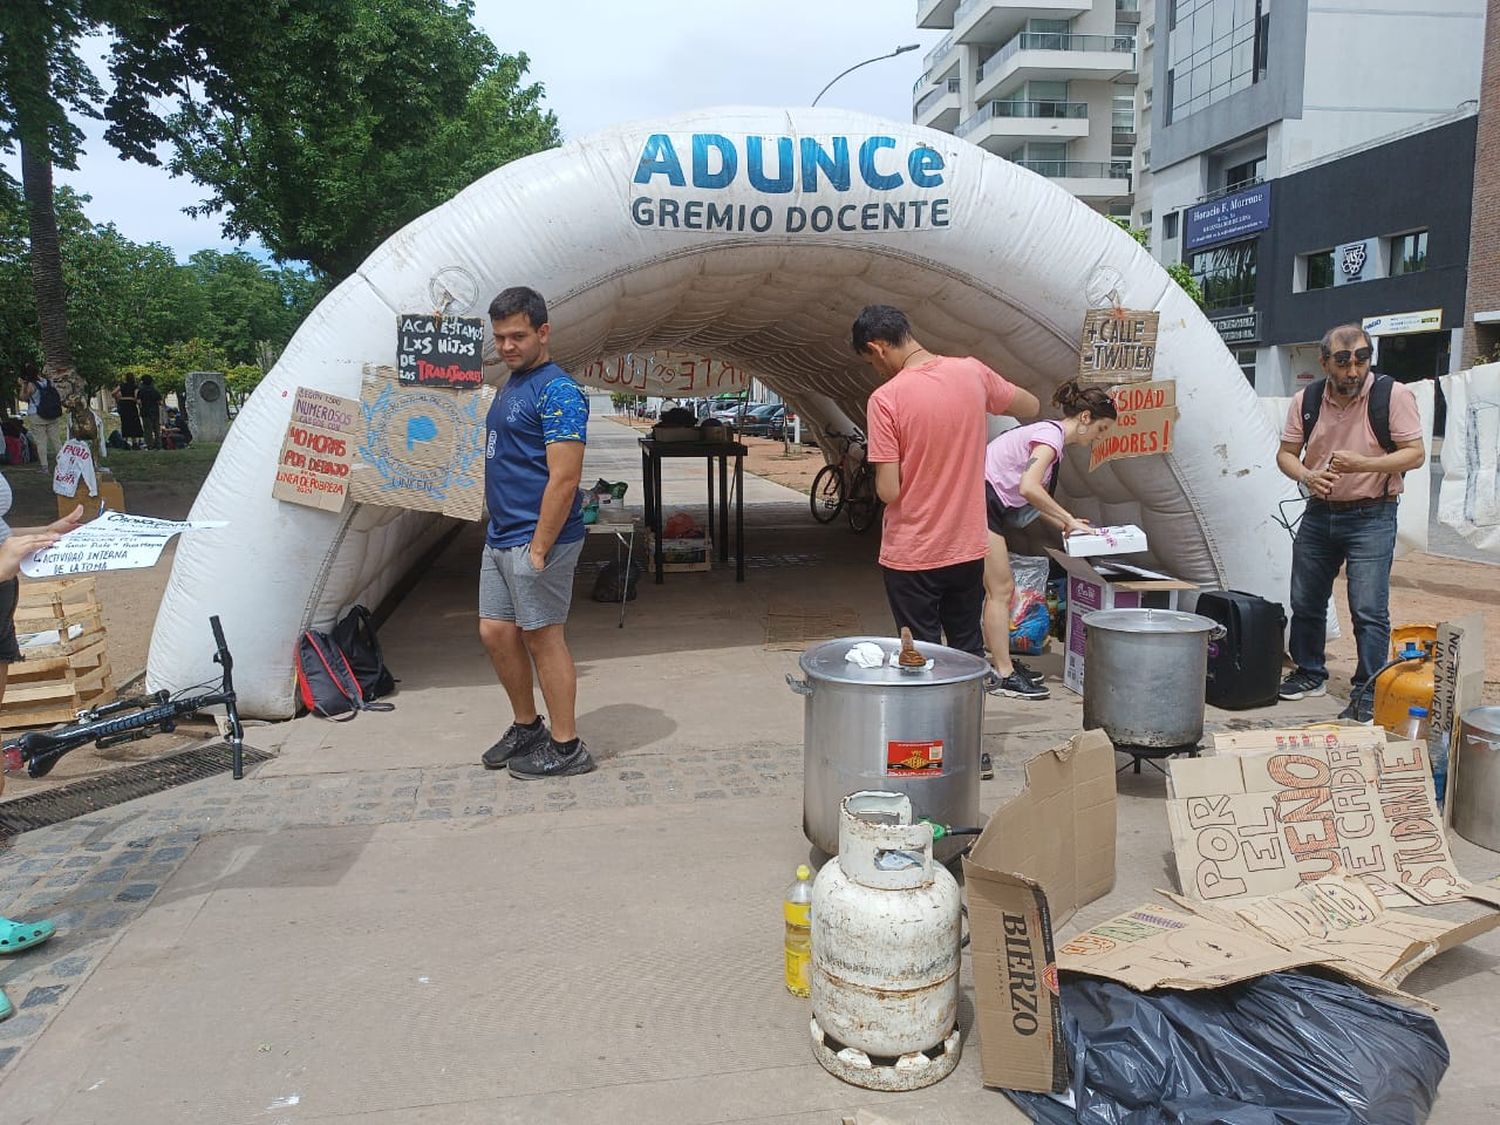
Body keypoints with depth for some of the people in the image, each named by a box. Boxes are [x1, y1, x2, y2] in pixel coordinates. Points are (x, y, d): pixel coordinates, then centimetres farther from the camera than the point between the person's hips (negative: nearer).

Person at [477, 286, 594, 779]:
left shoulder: (557, 391, -15)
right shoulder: (511, 386, 15)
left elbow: (564, 479, -21)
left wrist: (539, 549, -22)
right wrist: (503, 534, 17)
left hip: (536, 539, -9)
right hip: (500, 536, 9)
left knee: (543, 637, -1)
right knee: (495, 633, 13)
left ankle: (566, 747, 11)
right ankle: (526, 727, 30)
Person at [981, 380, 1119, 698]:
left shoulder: (1049, 434, 16)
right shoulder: (1051, 434, -13)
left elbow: (1031, 498, 16)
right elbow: (1028, 488, -27)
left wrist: (1065, 524, 9)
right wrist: (1069, 519, -18)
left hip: (988, 505, 10)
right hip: (980, 501, -10)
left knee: (1002, 588, 13)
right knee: (1000, 590, -6)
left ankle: (1003, 662, 20)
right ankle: (1005, 675, -2)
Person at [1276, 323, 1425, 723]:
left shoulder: (1393, 394, -10)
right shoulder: (1306, 400, 1)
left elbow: (1415, 453, -10)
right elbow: (1286, 453, 6)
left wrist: (1363, 464, -26)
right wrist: (1306, 476, -16)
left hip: (1371, 517, -4)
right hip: (1318, 513, 5)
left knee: (1369, 610, -8)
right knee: (1305, 602, 13)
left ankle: (1367, 695, 2)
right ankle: (1310, 674, 32)